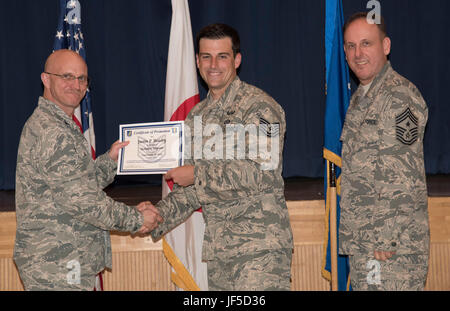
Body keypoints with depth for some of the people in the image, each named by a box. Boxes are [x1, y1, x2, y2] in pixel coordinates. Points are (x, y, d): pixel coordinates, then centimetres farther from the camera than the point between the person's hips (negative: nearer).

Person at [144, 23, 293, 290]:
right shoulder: (197, 116, 16)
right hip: (218, 249, 7)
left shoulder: (259, 107, -7)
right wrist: (157, 217, 6)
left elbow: (260, 174, -18)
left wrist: (196, 174, -13)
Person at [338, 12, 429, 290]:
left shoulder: (399, 96, -13)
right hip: (363, 245, 9)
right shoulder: (361, 97, 17)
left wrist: (386, 241, -20)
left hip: (394, 250, -9)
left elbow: (405, 182, -19)